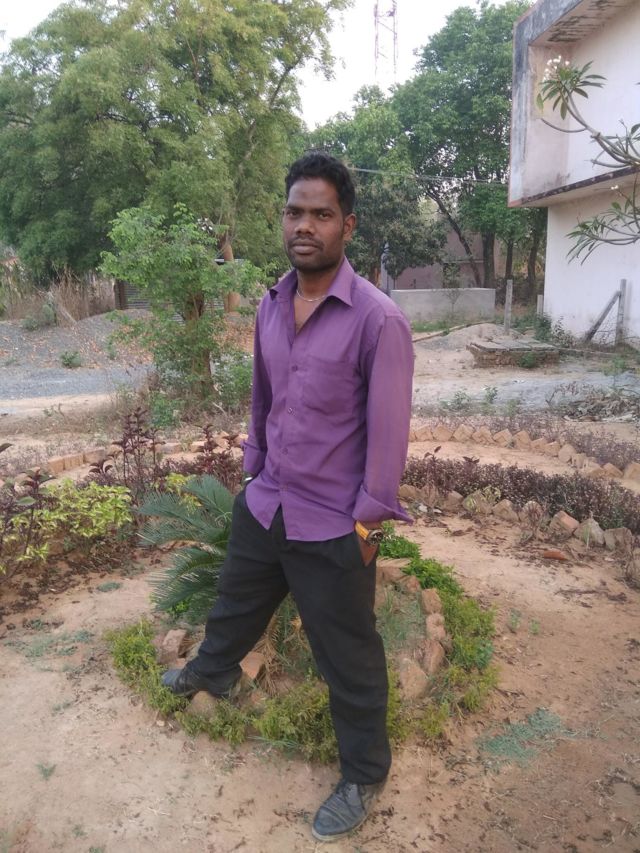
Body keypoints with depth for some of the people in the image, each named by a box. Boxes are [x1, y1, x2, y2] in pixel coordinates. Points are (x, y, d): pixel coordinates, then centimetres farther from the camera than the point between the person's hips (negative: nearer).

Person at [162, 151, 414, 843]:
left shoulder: (377, 319, -20)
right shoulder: (270, 306, 0)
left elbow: (388, 432, -16)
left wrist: (366, 524, -12)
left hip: (331, 527, -6)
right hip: (262, 503, 7)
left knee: (347, 658, 11)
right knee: (236, 601, 31)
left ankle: (364, 777, 37)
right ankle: (213, 672, 63)